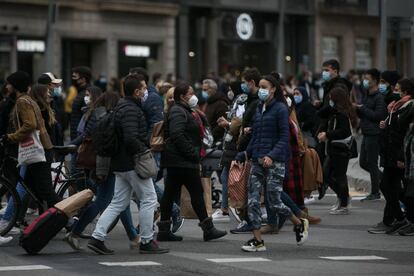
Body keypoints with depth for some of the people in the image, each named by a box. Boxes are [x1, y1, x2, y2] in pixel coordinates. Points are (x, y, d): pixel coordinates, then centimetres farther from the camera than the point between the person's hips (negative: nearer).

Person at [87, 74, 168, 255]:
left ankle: (97, 238, 5)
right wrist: (145, 151, -15)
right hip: (133, 164, -10)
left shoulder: (122, 107, 16)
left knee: (118, 202, 11)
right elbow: (131, 138, -27)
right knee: (149, 199, 0)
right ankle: (146, 242, 4)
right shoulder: (130, 110, -16)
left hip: (120, 163, 10)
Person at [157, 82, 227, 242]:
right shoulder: (178, 112, -13)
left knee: (170, 194, 8)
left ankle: (164, 231, 10)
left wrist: (194, 153, 16)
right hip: (183, 161, -11)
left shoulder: (183, 111, 21)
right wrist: (192, 153, -21)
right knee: (196, 193, -6)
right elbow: (177, 135, -24)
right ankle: (208, 229, -3)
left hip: (175, 161, 11)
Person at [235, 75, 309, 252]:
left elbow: (284, 137, -12)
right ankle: (258, 241, 1)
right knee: (253, 201, -3)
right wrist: (246, 154, 11)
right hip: (258, 161, 7)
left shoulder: (280, 109, -7)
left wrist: (271, 156, -24)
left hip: (275, 162, -7)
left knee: (273, 202, -4)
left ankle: (300, 224, 21)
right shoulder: (259, 109, 15)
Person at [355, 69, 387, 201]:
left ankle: (375, 193, 6)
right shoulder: (366, 95, 14)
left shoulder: (379, 97, -14)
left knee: (372, 163, -3)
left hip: (374, 134, -9)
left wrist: (362, 108, -15)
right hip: (366, 134, 9)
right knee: (363, 163, 14)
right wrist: (357, 108, -1)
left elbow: (378, 115, -21)